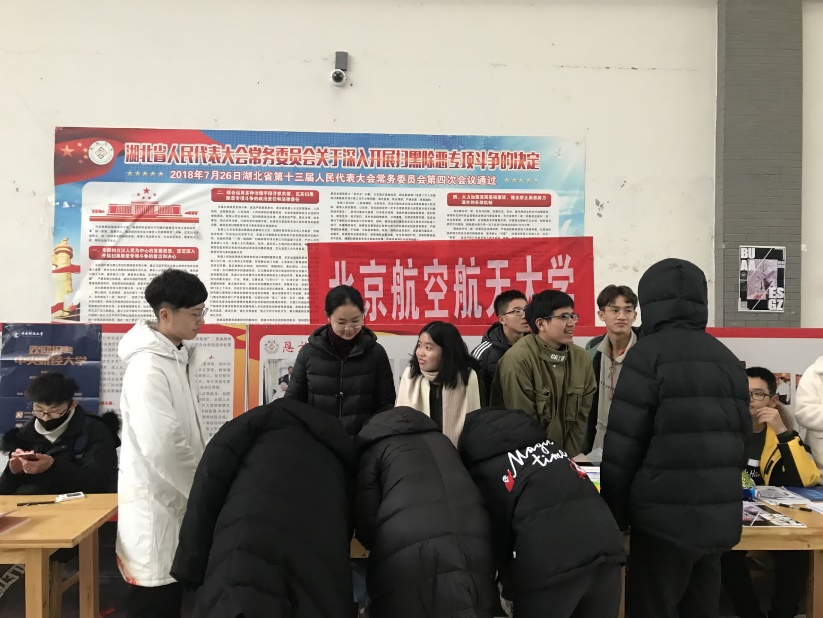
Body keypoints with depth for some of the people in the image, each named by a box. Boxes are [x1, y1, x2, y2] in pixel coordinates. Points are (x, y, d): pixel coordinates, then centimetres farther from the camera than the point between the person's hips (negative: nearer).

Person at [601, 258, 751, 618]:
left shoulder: (649, 353, -11)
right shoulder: (729, 360, 10)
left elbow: (623, 444, -13)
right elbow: (741, 436, 15)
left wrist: (614, 515, -2)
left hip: (666, 518, -7)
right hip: (721, 519, 7)